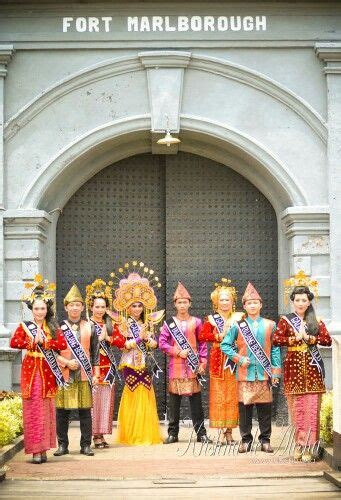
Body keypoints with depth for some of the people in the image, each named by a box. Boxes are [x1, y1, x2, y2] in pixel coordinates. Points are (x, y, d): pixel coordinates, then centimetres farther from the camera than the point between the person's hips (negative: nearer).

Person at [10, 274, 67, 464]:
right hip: (31, 369, -2)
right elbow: (14, 342, -13)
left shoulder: (53, 327, 9)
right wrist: (33, 342, -14)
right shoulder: (25, 326, 3)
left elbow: (63, 344, -5)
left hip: (48, 370, 2)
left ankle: (44, 448, 11)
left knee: (47, 408, 4)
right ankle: (35, 449, -3)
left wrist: (44, 342, -12)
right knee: (33, 409, -4)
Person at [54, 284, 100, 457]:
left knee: (85, 411, 2)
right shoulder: (59, 327, 5)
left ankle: (86, 445, 9)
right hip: (64, 376, -1)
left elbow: (95, 353, 10)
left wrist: (95, 374, 4)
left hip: (84, 376, 1)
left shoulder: (89, 328, 9)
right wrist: (66, 362, -10)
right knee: (62, 411, 2)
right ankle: (62, 445, 11)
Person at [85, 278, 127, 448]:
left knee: (106, 400, 3)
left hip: (108, 367, 5)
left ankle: (101, 434, 9)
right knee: (93, 400, -7)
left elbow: (122, 341, 4)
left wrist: (108, 338, -8)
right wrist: (99, 338, -13)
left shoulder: (111, 324, 14)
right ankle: (95, 435, -3)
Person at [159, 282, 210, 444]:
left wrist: (203, 363, -3)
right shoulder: (169, 323, 5)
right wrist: (178, 352, -11)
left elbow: (202, 344, 6)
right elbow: (162, 343, 0)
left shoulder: (196, 322, 6)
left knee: (196, 400, 2)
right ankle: (173, 433, 11)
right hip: (175, 366, 0)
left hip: (193, 366, 0)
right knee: (174, 401, 4)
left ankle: (201, 433, 7)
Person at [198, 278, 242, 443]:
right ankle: (221, 429, 2)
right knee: (218, 394, -2)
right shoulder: (212, 319, 6)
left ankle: (229, 429, 5)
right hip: (217, 359, 0)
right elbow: (202, 336, -8)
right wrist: (218, 337, -16)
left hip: (234, 359, 0)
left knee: (233, 394, -1)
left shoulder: (239, 318, 7)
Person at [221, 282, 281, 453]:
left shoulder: (270, 325, 7)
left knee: (264, 407, 3)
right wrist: (239, 359, -5)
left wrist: (275, 372, 2)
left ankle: (265, 440, 12)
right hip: (245, 373, 0)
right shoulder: (238, 326, 6)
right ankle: (246, 440, 12)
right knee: (244, 407, 2)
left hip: (264, 373, 0)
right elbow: (225, 345, 6)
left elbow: (275, 350, 8)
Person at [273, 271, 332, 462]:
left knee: (312, 406, -5)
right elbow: (276, 340, -6)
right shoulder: (286, 320, 5)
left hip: (312, 367, 1)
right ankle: (301, 443, 7)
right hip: (294, 367, -1)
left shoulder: (316, 321, 9)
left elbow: (327, 340, -1)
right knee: (297, 406, -1)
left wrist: (309, 338, -11)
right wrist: (295, 339, -12)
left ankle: (310, 445, -3)